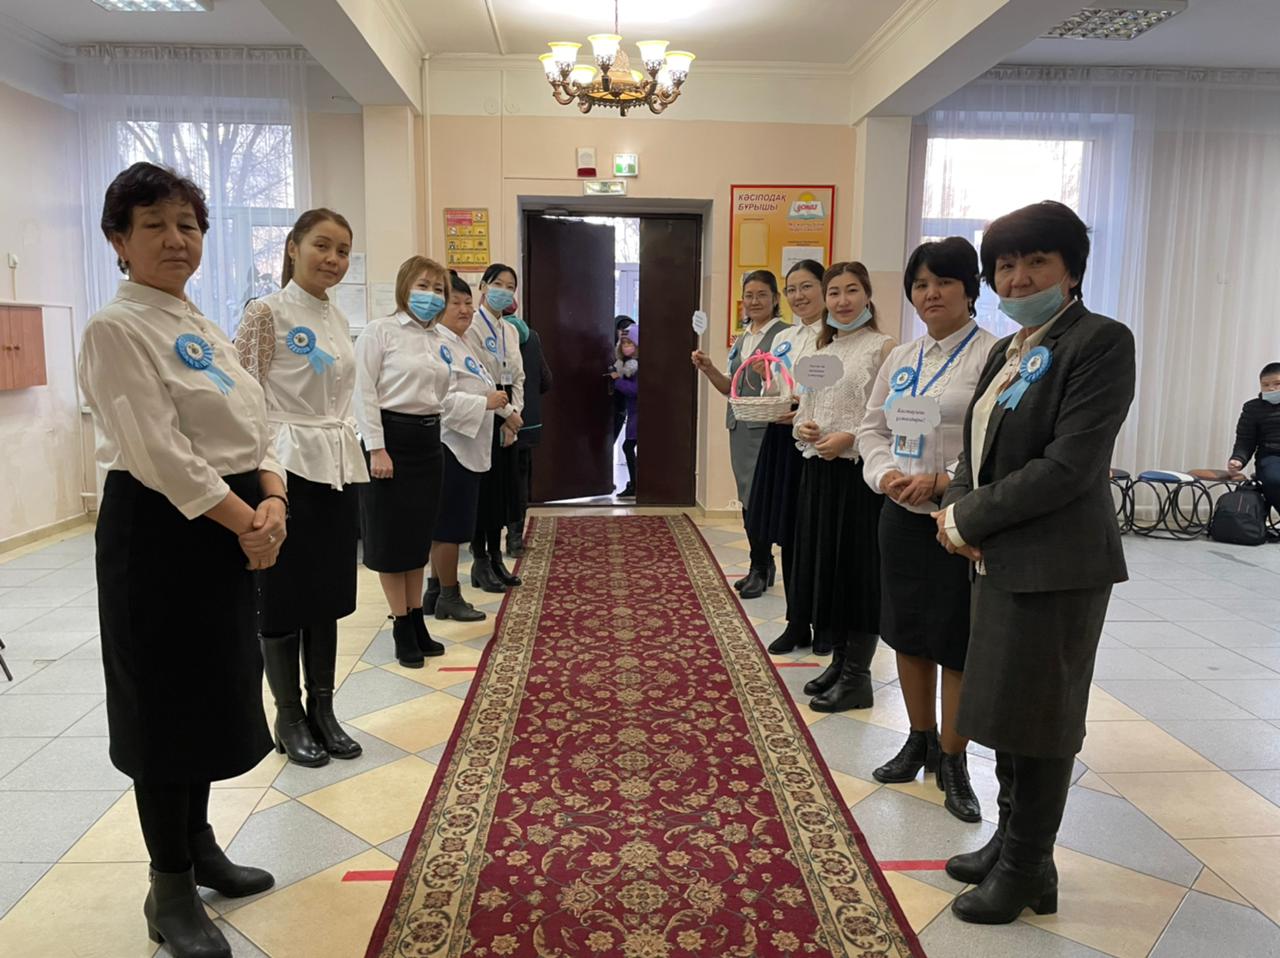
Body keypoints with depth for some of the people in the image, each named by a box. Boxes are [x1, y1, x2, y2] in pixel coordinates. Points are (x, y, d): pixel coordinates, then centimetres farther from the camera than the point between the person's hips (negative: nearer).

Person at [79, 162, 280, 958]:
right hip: (160, 530, -8)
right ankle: (170, 890, 18)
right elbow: (158, 454, -20)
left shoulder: (203, 326, 14)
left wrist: (273, 503, -7)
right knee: (167, 703, 2)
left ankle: (198, 845, 35)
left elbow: (252, 429, 10)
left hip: (230, 528, 8)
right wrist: (242, 521, -16)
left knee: (214, 692, 16)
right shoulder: (117, 328, -11)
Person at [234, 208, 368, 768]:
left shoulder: (337, 320, 12)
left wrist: (350, 459, 16)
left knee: (328, 595, 12)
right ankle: (289, 718, 21)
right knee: (283, 597, 6)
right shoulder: (266, 314, -9)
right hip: (288, 470, -7)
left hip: (337, 469, 7)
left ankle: (323, 710, 25)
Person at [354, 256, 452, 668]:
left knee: (419, 534, 12)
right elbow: (364, 392, -12)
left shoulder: (437, 339, 13)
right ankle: (402, 628, 13)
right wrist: (377, 449, -17)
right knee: (391, 537, 3)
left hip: (428, 439, 7)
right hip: (393, 436, -7)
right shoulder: (380, 330, -7)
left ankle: (416, 621, 23)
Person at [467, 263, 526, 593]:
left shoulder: (511, 330, 14)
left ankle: (496, 558, 19)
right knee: (484, 487, -3)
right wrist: (506, 412, -12)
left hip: (507, 418, 7)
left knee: (503, 487, 9)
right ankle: (480, 563, 8)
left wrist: (514, 415, -2)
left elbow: (517, 378, 12)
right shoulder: (472, 327, -9)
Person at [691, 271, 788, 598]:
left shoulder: (785, 334, -7)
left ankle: (760, 568, 9)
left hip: (768, 427, -7)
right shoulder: (741, 339, 17)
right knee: (747, 499, 11)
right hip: (740, 426, 8)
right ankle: (763, 565, 23)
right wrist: (709, 369, 3)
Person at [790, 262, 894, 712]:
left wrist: (849, 438, -21)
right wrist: (802, 428, -4)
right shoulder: (821, 351, 16)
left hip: (859, 472, -7)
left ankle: (857, 677, 10)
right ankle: (839, 661, 26)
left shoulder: (882, 347, -6)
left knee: (858, 568, -1)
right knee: (824, 564, 11)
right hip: (819, 471, 7)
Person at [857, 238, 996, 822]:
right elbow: (872, 427, 13)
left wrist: (943, 480, -23)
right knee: (908, 633, 15)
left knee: (956, 642, 2)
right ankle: (920, 741, 34)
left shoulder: (993, 355, -9)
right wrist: (886, 474, -5)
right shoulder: (900, 359, 12)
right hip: (902, 515, 7)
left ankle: (953, 763, 20)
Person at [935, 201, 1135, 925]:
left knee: (1039, 716, 5)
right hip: (1000, 559, 8)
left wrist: (968, 520, -15)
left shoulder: (1100, 341, -13)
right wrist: (959, 507, -8)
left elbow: (1071, 464, -21)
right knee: (1006, 707, 17)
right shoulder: (1006, 352, 13)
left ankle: (1029, 869, 24)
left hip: (1057, 565, -8)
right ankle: (1012, 841, 36)